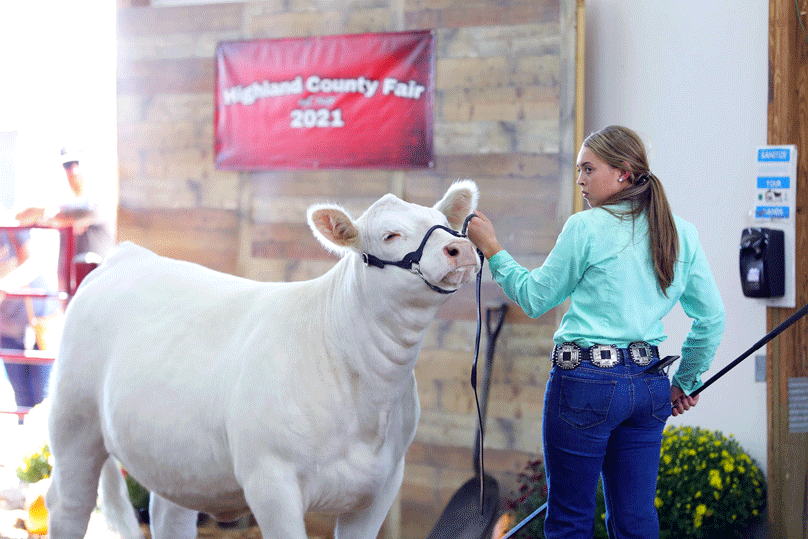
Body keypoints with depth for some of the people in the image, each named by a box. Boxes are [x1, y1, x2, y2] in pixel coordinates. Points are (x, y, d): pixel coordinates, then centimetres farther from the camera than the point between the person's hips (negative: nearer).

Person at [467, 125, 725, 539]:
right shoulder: (682, 234, 8)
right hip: (649, 385, 6)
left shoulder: (586, 228, -8)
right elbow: (712, 318, 11)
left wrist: (492, 248, 11)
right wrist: (685, 382, 21)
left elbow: (535, 298, 1)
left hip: (586, 381, -6)